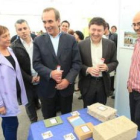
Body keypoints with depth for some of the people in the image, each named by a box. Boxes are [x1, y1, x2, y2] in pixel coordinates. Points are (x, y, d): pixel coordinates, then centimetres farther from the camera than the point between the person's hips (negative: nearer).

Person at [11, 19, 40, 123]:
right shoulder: (14, 46, -9)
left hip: (41, 79, 2)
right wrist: (30, 78, -15)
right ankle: (34, 123, 37)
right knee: (30, 104, 15)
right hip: (26, 82, -2)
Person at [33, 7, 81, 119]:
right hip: (47, 87, 0)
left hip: (66, 85, 1)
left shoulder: (71, 39, -2)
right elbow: (36, 63, -5)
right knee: (49, 119, 17)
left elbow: (77, 62, -4)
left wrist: (68, 80, -16)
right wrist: (50, 73, -22)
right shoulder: (38, 41, -1)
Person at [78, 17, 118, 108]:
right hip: (87, 84, -1)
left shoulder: (111, 44, -1)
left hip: (103, 83, 2)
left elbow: (115, 62, 5)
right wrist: (88, 69, -20)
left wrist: (107, 67, -17)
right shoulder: (81, 45, -6)